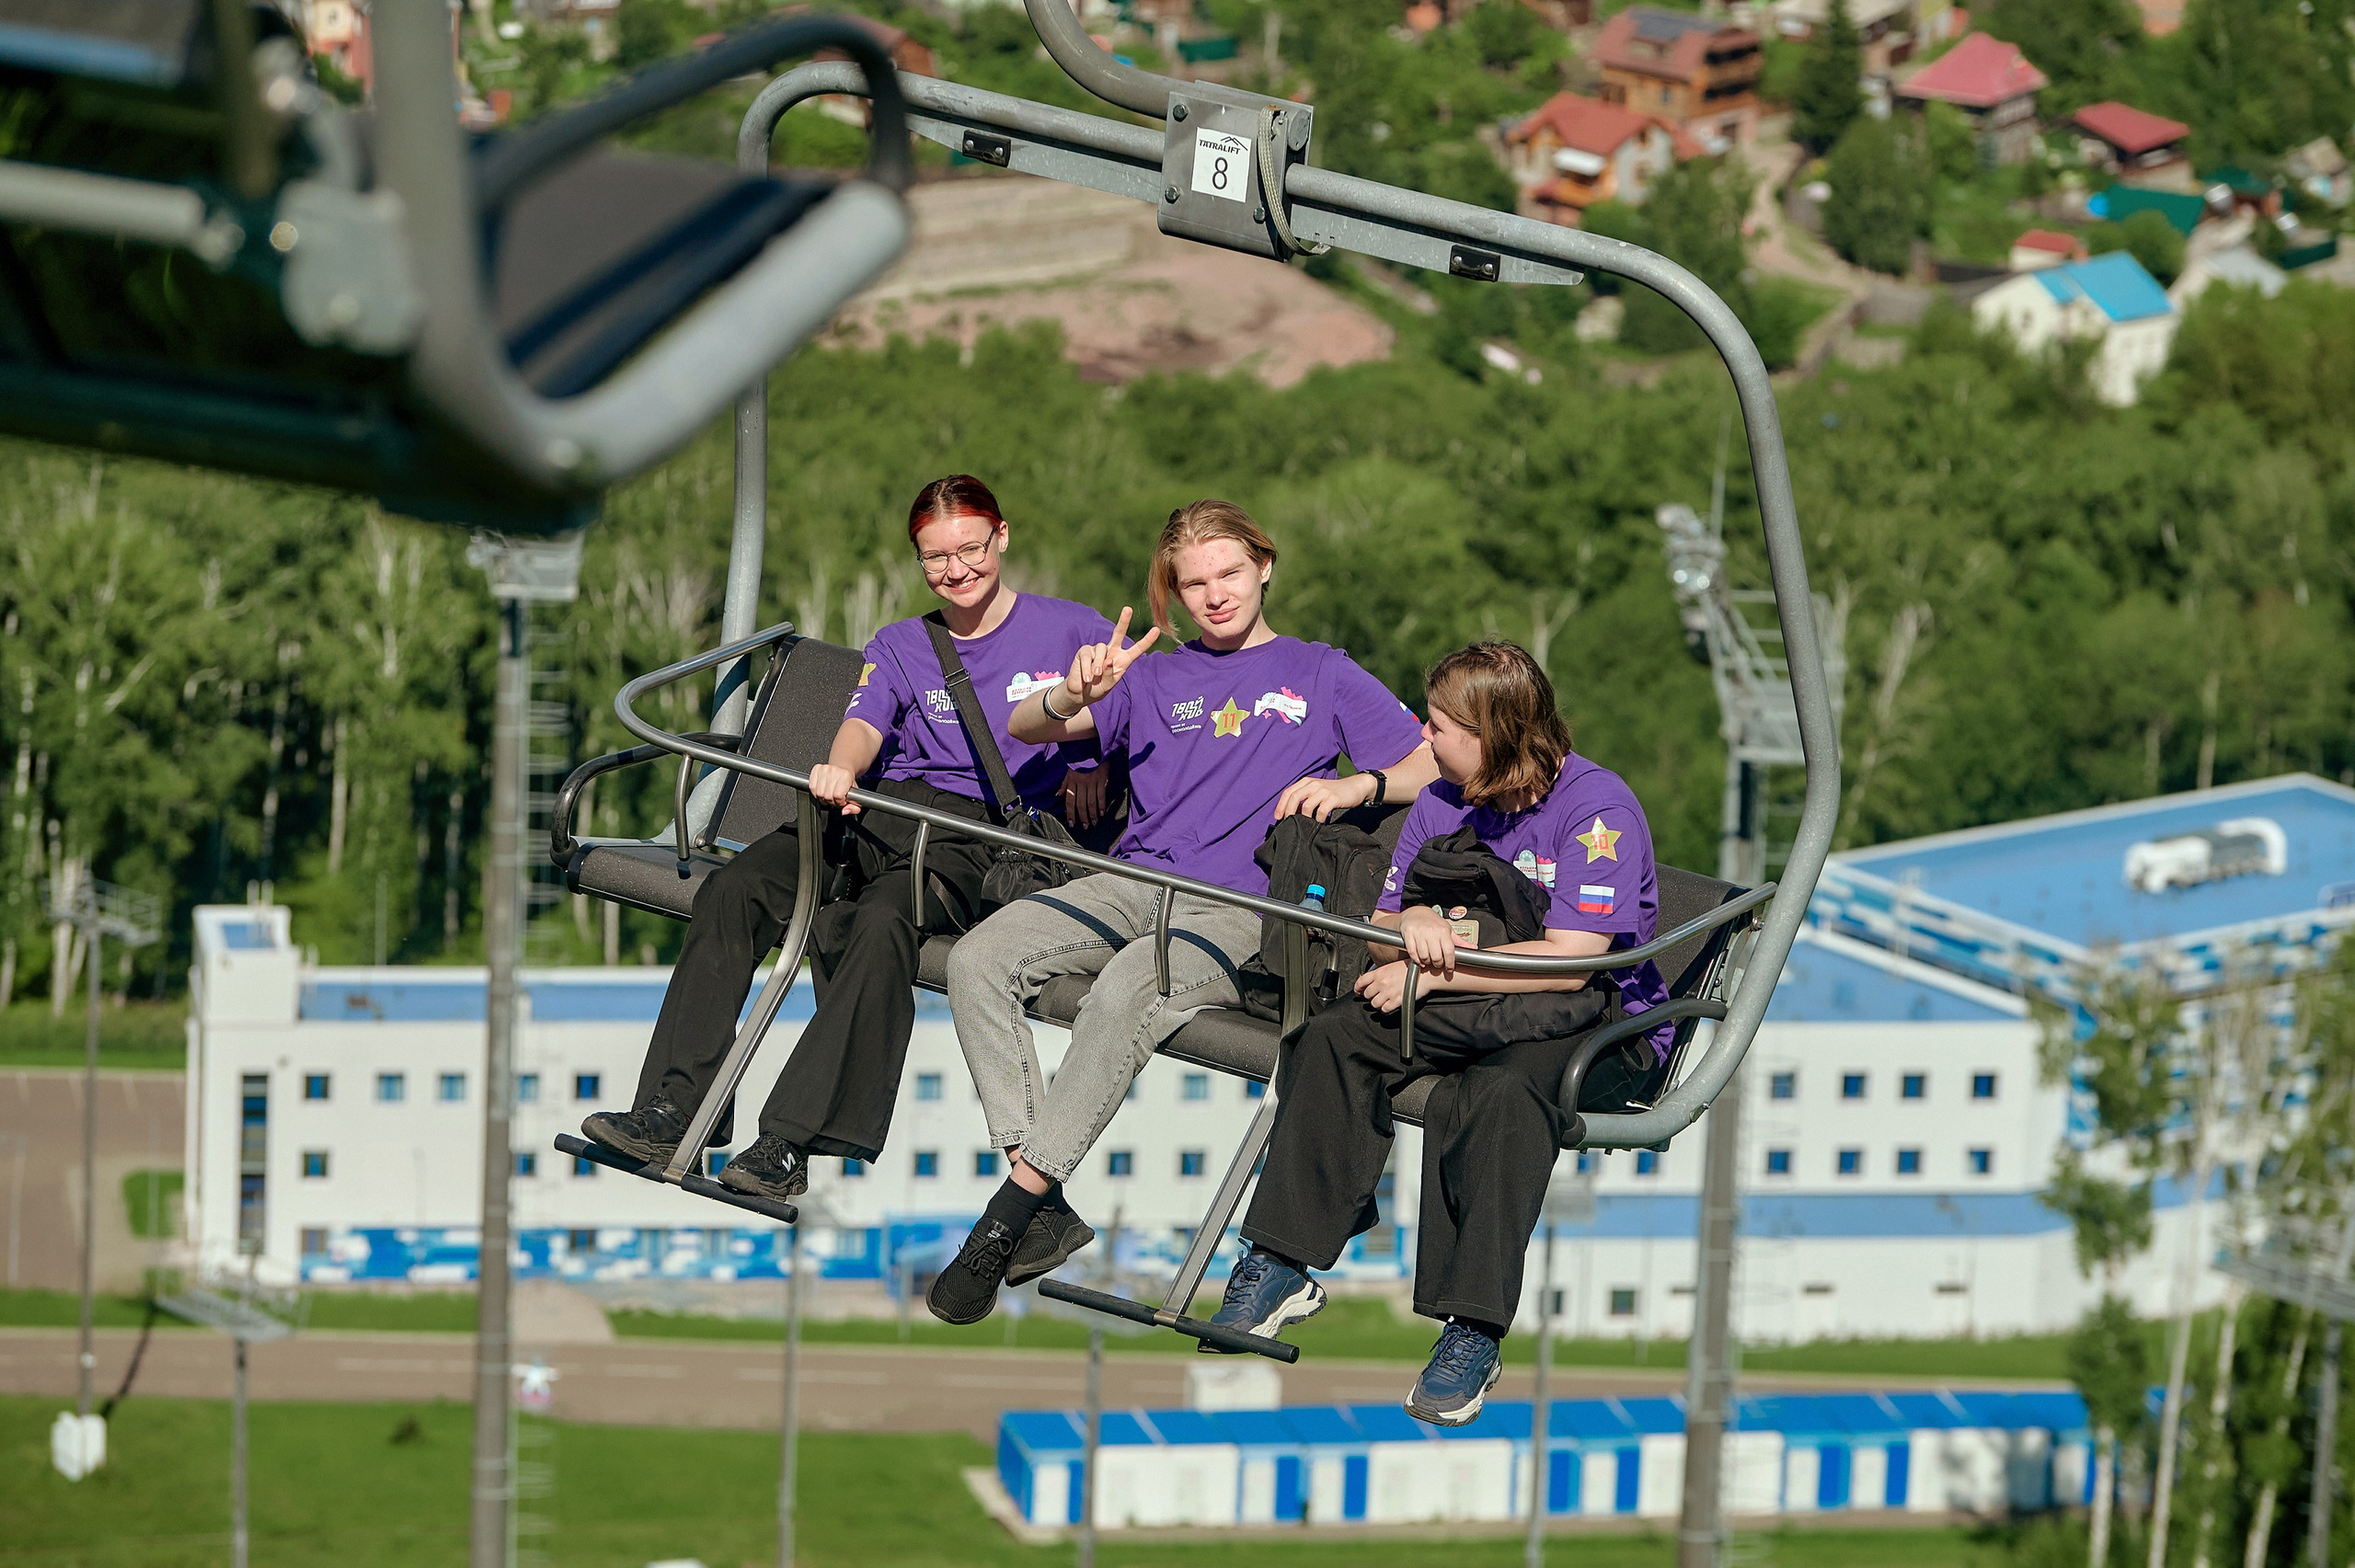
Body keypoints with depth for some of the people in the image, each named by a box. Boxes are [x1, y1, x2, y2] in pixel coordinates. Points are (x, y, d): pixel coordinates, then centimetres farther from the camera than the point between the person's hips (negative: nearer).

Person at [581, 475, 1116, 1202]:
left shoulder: (1070, 630, 14)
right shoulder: (899, 647, 22)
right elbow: (864, 723, 3)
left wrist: (1093, 766, 3)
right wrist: (841, 767, -21)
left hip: (981, 835, -5)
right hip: (884, 810, 5)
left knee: (884, 923, -37)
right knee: (733, 891, -22)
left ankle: (791, 1141, -42)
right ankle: (672, 1109, -25)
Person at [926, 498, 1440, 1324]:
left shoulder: (1320, 674, 17)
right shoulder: (1154, 678, 24)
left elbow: (1437, 764, 11)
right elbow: (1026, 727, 11)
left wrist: (1358, 785, -9)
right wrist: (1072, 697, -12)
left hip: (1241, 907, -4)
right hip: (1130, 881, 4)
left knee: (1128, 989, -37)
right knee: (978, 959, -25)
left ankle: (1011, 1210, -35)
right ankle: (1046, 1215, -30)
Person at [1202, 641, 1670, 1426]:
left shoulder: (1598, 807, -13)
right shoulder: (1441, 804, 11)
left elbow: (1570, 962, -22)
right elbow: (1377, 930, 8)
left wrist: (1430, 976, -18)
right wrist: (1409, 924, -17)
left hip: (1604, 1022, -7)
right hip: (1461, 1007, 7)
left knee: (1504, 1089, -38)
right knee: (1333, 1037, -18)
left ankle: (1471, 1335, -36)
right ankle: (1279, 1266, -18)